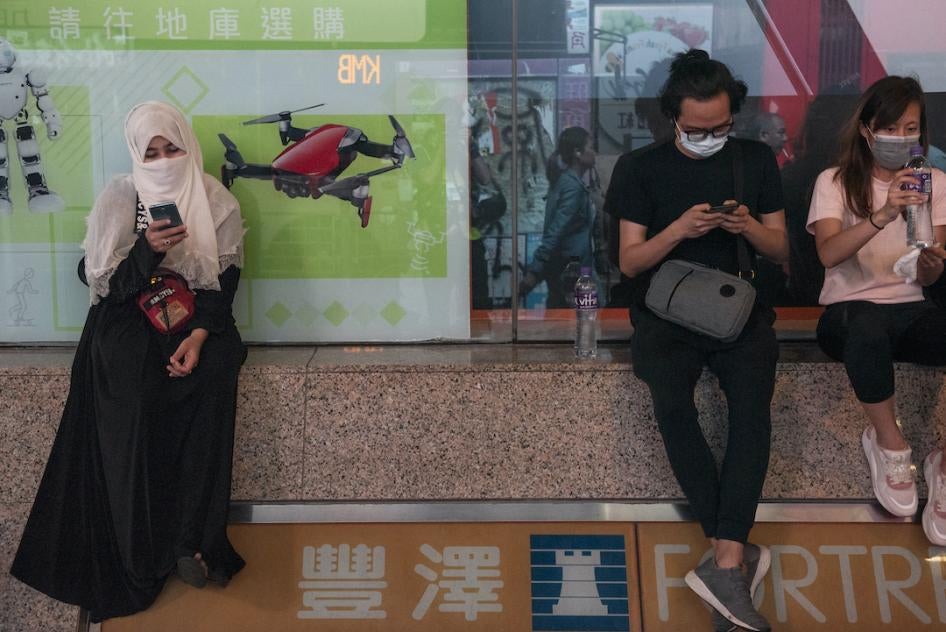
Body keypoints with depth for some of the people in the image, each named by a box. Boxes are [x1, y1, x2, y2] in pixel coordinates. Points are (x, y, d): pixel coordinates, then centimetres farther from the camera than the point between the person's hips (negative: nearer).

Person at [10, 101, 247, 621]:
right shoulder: (119, 199, -2)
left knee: (213, 376, -32)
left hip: (197, 317, 1)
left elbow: (226, 280, -2)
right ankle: (140, 552, -22)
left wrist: (199, 335, -18)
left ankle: (192, 538, -25)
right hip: (130, 316, -1)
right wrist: (147, 249, -22)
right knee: (131, 393, -31)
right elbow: (105, 282, -4)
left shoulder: (216, 202, 0)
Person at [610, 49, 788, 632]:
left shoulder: (757, 160, 12)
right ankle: (738, 555, -26)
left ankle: (725, 562, -35)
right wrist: (679, 229, -15)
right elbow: (630, 261, 4)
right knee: (672, 404, -32)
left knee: (753, 406, -31)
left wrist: (750, 226, -9)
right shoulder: (644, 169, 7)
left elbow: (781, 251, 14)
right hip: (666, 311, -1)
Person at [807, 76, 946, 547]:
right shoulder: (835, 182, 1)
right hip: (849, 309, -3)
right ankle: (889, 445, -16)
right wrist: (883, 215, -34)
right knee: (868, 328, -42)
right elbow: (828, 253, -18)